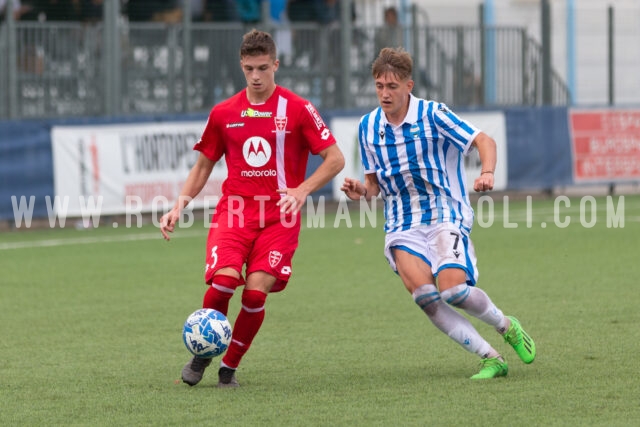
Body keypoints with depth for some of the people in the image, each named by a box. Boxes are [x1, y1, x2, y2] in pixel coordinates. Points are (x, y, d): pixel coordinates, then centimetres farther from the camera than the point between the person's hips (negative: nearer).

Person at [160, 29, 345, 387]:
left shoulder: (297, 109, 0)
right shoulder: (224, 113, 9)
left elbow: (335, 159, -1)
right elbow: (204, 165, 20)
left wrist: (302, 190, -15)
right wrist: (179, 206, 7)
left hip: (279, 217, -1)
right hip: (234, 210, 2)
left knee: (255, 291, -16)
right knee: (224, 279, -23)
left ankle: (229, 367, 5)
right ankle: (201, 356, 0)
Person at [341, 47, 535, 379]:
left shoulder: (433, 115, -8)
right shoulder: (368, 127, 6)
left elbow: (483, 141, -11)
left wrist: (487, 172, -31)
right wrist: (361, 190, -8)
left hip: (445, 216, -3)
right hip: (402, 225, 4)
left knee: (452, 289, -24)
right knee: (423, 294, -21)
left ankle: (506, 326, 8)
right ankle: (490, 358, -12)